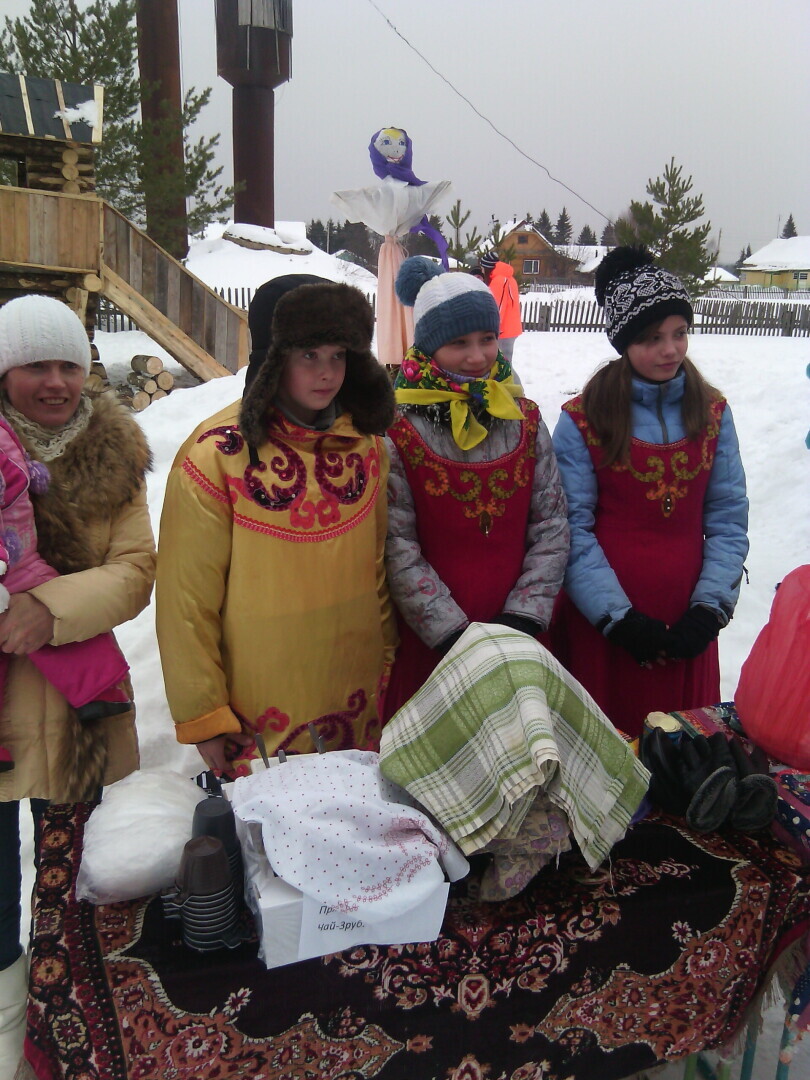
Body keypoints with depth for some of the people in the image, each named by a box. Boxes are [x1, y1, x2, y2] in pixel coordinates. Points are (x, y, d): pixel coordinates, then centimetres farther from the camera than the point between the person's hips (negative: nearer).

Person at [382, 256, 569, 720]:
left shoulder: (526, 421, 4)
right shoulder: (397, 432, -9)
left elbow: (553, 527, 3)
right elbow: (398, 549, -12)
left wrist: (524, 617, -7)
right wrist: (453, 633, -15)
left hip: (516, 642, 3)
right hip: (427, 646, -3)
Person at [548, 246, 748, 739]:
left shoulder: (713, 413, 4)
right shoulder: (582, 420, -6)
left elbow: (729, 521, 3)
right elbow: (573, 530, -9)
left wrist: (710, 609, -7)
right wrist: (618, 618, -13)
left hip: (686, 624, 3)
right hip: (600, 624, -3)